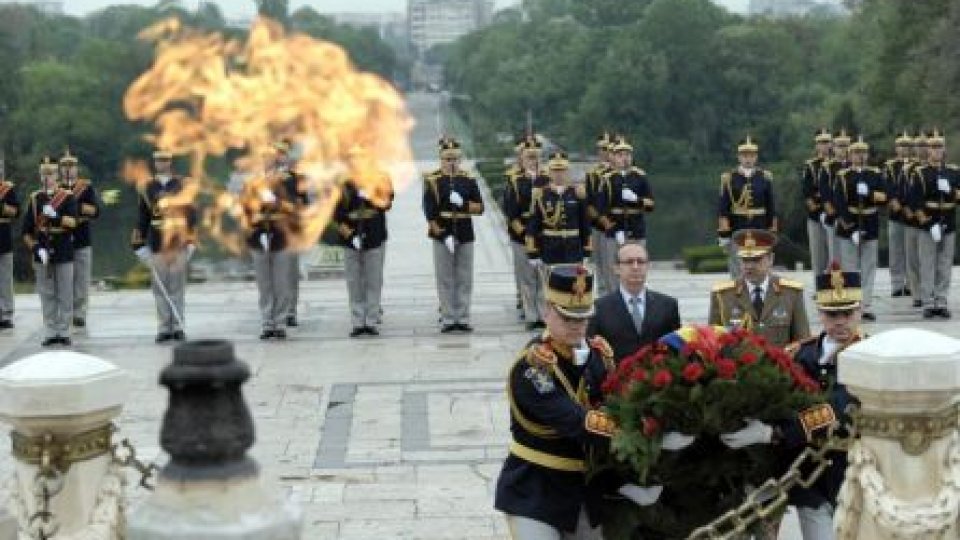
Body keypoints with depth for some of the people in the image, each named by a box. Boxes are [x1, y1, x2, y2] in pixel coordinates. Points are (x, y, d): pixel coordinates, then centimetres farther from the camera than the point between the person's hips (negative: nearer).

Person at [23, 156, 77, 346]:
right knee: (47, 295, 4)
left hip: (64, 253, -2)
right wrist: (35, 248, -6)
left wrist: (56, 217, -28)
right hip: (43, 253, 2)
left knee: (65, 295, 1)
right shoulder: (34, 199, 6)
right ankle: (50, 332, 10)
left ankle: (64, 332, 7)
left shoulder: (68, 197, 0)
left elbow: (72, 222, -12)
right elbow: (26, 229, 5)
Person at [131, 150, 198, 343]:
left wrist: (191, 240, -4)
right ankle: (164, 328, 5)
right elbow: (142, 217, 9)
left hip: (179, 242, -1)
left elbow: (190, 213, 2)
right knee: (160, 287, 2)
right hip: (156, 244, 1)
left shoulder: (184, 185, 4)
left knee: (178, 286, 2)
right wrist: (139, 242, 4)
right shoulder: (146, 188, 8)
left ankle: (178, 326, 6)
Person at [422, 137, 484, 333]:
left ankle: (463, 318, 12)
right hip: (443, 235, -3)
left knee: (465, 279, 5)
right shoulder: (432, 180, -2)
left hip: (465, 235, 3)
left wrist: (464, 204, -14)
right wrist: (440, 233, -14)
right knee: (445, 279, 2)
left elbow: (479, 207, 5)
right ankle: (448, 319, 7)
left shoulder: (469, 179, 6)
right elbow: (429, 210, -6)